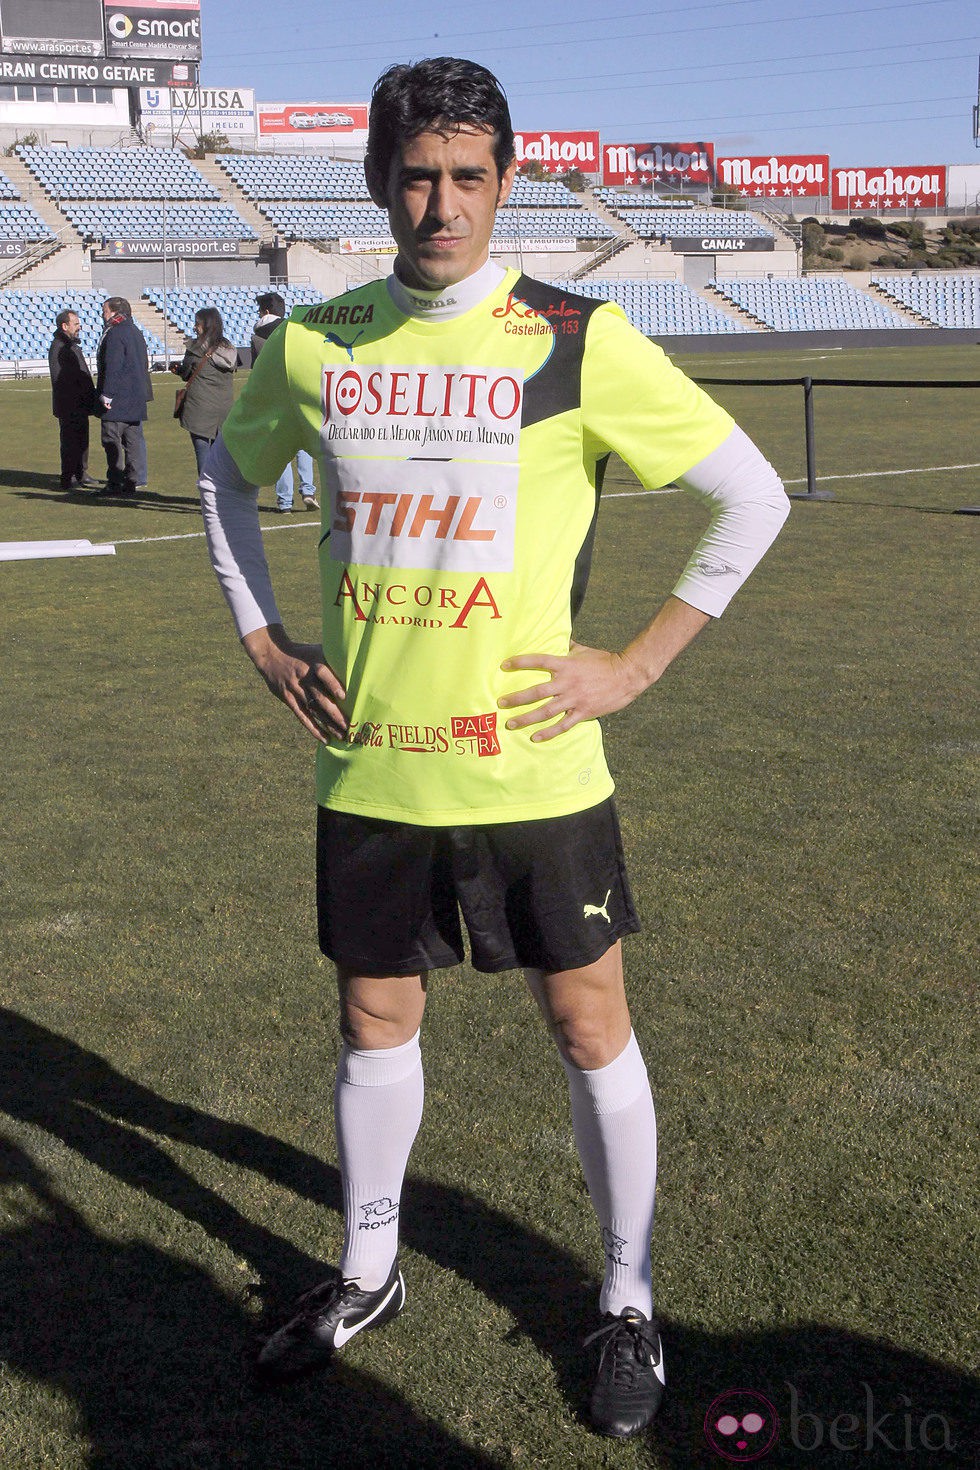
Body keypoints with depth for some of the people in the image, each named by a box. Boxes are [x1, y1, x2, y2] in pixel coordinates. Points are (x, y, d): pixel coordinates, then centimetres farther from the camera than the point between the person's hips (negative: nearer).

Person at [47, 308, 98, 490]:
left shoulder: (73, 346, 19)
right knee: (70, 441, -6)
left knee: (81, 441, 14)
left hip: (80, 405, 10)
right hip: (69, 407, -10)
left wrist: (90, 399, 20)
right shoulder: (58, 348, -14)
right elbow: (59, 379, -20)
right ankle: (68, 480, -2)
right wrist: (70, 403, -23)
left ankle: (81, 475, 23)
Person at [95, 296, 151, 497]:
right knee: (134, 439, 11)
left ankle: (115, 484, -6)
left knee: (112, 441, -5)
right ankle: (137, 480, 13)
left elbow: (112, 367, -20)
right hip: (137, 397, 9)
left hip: (118, 398, -9)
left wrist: (107, 395, -18)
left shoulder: (115, 334, -14)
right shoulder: (135, 331, 16)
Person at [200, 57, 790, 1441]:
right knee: (374, 1022, 16)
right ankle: (368, 1274, 38)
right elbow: (228, 472, 21)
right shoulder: (315, 344, 2)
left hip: (531, 768, -3)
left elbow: (752, 496, -3)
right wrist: (263, 639, 11)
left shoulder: (576, 341, -9)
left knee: (590, 1026, 7)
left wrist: (637, 662, -6)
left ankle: (628, 1301, 28)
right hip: (368, 768, 3)